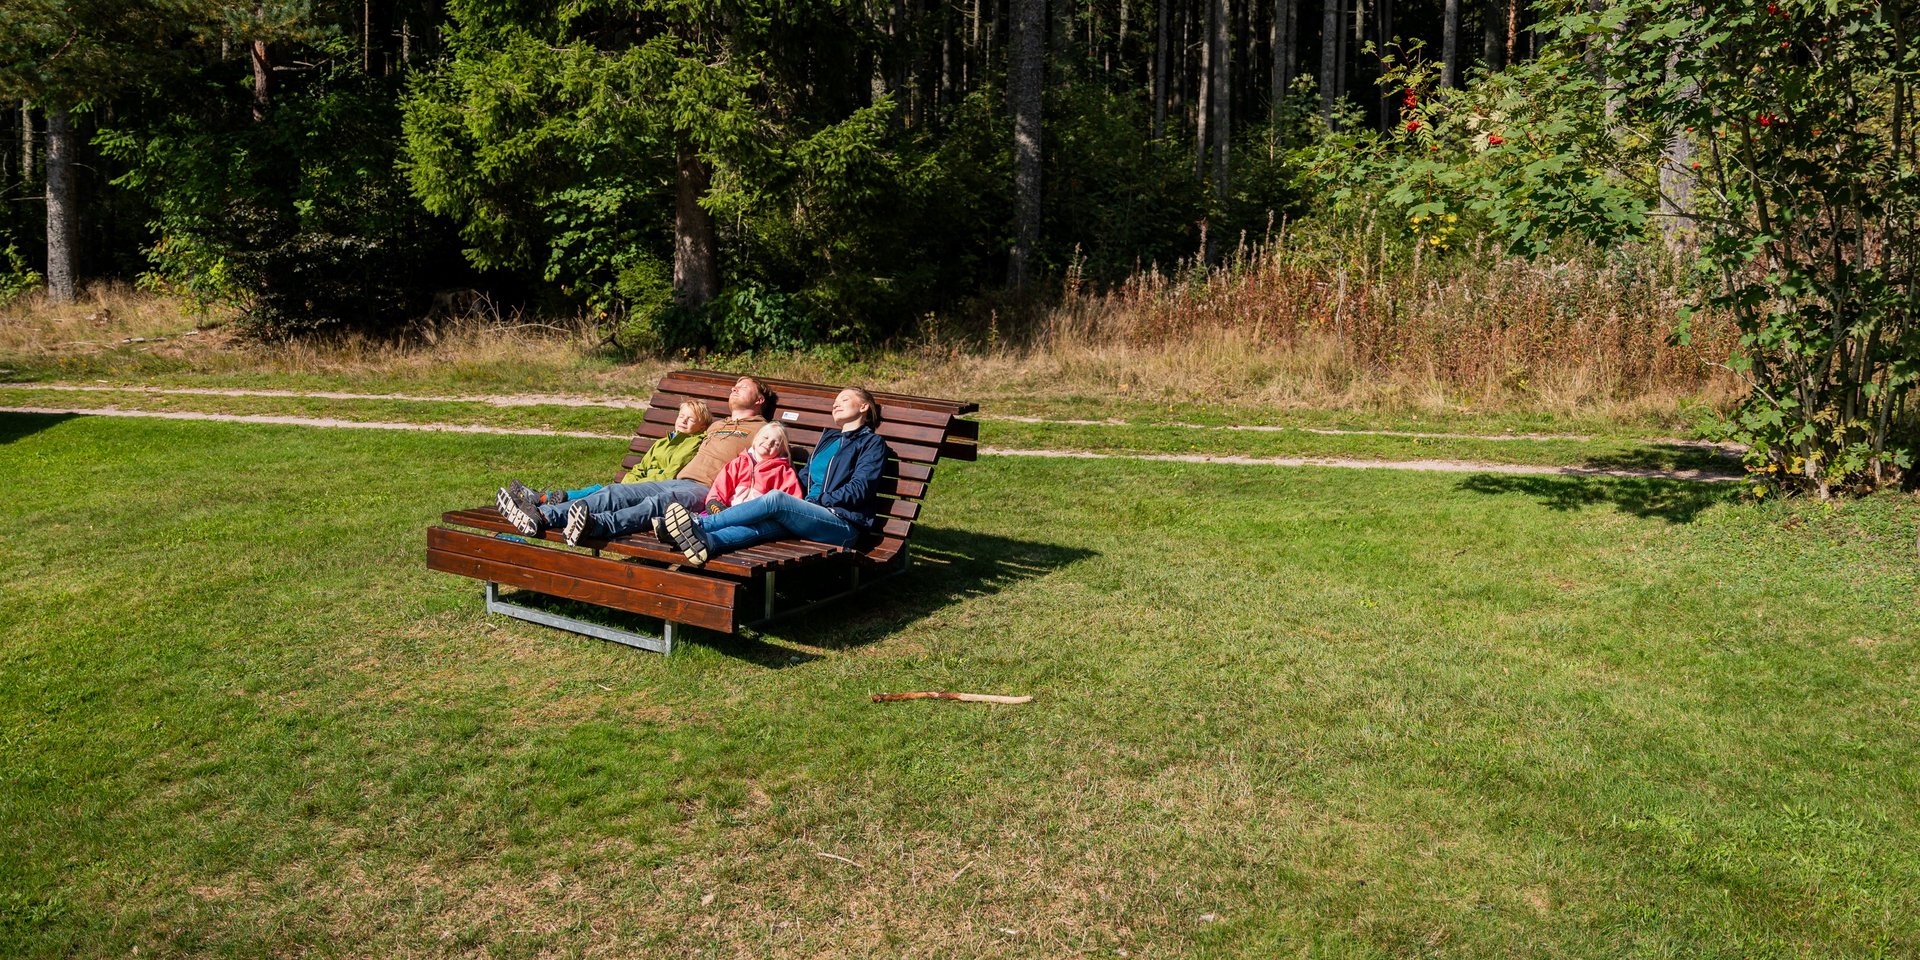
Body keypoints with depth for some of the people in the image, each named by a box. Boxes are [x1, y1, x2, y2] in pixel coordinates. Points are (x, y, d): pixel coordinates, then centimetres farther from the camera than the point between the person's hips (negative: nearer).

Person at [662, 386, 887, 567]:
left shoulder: (872, 442, 10)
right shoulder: (828, 437, 31)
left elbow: (859, 489, -4)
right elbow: (805, 477, 26)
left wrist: (818, 501, -9)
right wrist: (796, 503, 6)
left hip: (845, 524, -5)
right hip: (813, 516, 5)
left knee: (776, 499, -30)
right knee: (768, 522, -29)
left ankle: (700, 523, -38)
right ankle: (705, 542, -54)